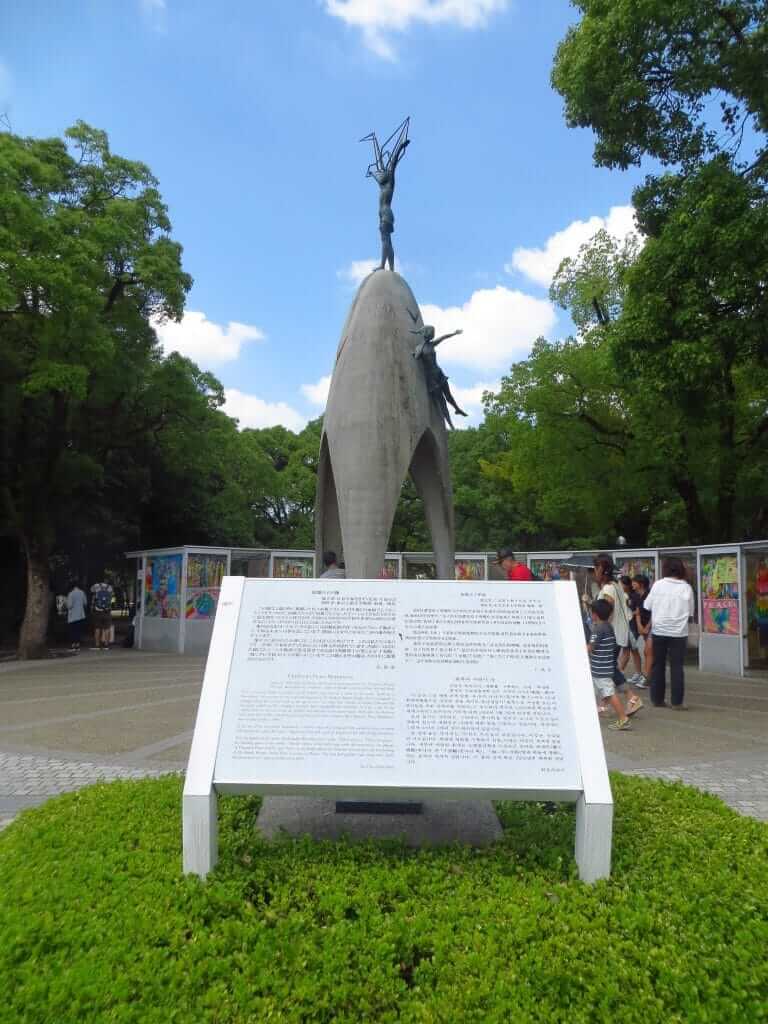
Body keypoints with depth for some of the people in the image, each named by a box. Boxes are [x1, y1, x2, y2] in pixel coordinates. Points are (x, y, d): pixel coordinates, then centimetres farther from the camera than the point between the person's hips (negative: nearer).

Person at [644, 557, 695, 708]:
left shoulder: (658, 584, -3)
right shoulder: (686, 587, -2)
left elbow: (647, 606, 1)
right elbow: (690, 613, 2)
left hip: (659, 630, 1)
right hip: (678, 632, -1)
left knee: (658, 666, 10)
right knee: (676, 667, 4)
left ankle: (657, 699, 15)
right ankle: (677, 702, 4)